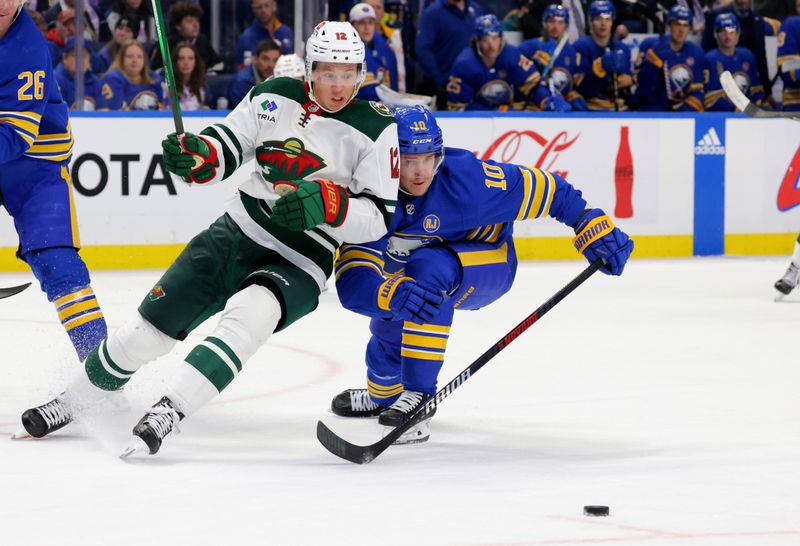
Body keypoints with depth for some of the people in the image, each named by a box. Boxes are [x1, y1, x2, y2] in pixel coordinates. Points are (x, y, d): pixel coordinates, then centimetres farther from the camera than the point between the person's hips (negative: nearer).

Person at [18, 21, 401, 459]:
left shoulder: (377, 127, -11)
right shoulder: (274, 96, 0)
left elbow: (378, 218, -13)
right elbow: (226, 146, 8)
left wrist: (327, 204, -31)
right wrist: (195, 155, -15)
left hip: (297, 266, -4)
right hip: (233, 236, 4)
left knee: (248, 317, -36)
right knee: (149, 328, 2)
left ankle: (168, 411, -39)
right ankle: (68, 404, 22)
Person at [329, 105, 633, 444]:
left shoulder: (465, 177, -33)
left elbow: (540, 188, -21)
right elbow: (352, 282, -37)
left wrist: (593, 227, -23)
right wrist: (394, 294, -57)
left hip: (489, 266, -5)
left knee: (426, 268, -31)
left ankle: (419, 394, -27)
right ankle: (384, 396, 33)